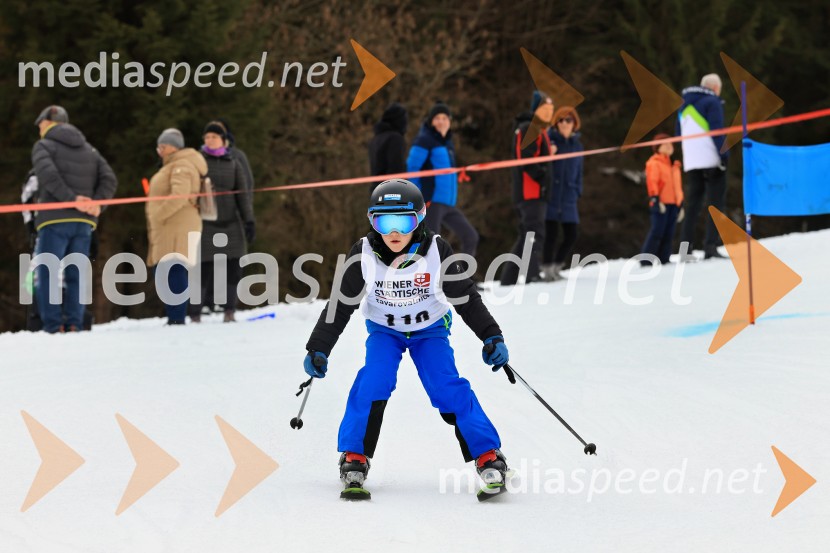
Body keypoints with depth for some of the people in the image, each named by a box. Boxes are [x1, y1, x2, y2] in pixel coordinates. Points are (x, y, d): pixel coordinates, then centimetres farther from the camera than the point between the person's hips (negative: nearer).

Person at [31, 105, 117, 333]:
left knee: (46, 275, -3)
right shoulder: (89, 150, 20)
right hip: (84, 222, 5)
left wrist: (71, 198, -19)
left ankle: (53, 327, -12)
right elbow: (109, 179, 9)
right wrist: (96, 203, -4)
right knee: (76, 276, 9)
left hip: (55, 221, -5)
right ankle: (74, 325, -1)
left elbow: (48, 175, -17)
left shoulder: (44, 146, 2)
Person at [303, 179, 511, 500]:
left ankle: (488, 457, -13)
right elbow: (340, 304, -13)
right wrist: (318, 349, -17)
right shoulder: (364, 255, -22)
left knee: (447, 386, -20)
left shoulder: (436, 251, -24)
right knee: (373, 381, -24)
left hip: (430, 329, -1)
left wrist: (492, 337, -20)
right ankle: (354, 459, -16)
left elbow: (466, 298, -14)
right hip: (384, 330, 1)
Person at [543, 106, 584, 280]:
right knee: (550, 233, -5)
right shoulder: (549, 139, -3)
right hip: (550, 195, -5)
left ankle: (556, 266, 23)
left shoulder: (577, 145, 13)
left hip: (568, 197, 5)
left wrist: (577, 192, 11)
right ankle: (547, 269, 9)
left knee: (571, 235, 4)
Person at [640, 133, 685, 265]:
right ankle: (646, 259, -14)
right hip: (661, 204, -8)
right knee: (657, 232, -14)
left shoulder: (674, 165, 22)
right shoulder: (654, 163, -1)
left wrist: (680, 205, 21)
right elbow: (652, 182, -10)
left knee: (668, 234, 3)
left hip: (673, 204, 8)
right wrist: (655, 199, -20)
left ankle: (663, 259, 5)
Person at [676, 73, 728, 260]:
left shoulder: (685, 105, 20)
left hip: (691, 162, 7)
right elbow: (717, 130, -13)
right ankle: (711, 246, -15)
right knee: (715, 203, -5)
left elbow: (680, 133, 23)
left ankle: (685, 248, 2)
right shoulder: (712, 102, -4)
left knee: (692, 204, 9)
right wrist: (724, 155, -14)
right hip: (711, 160, -7)